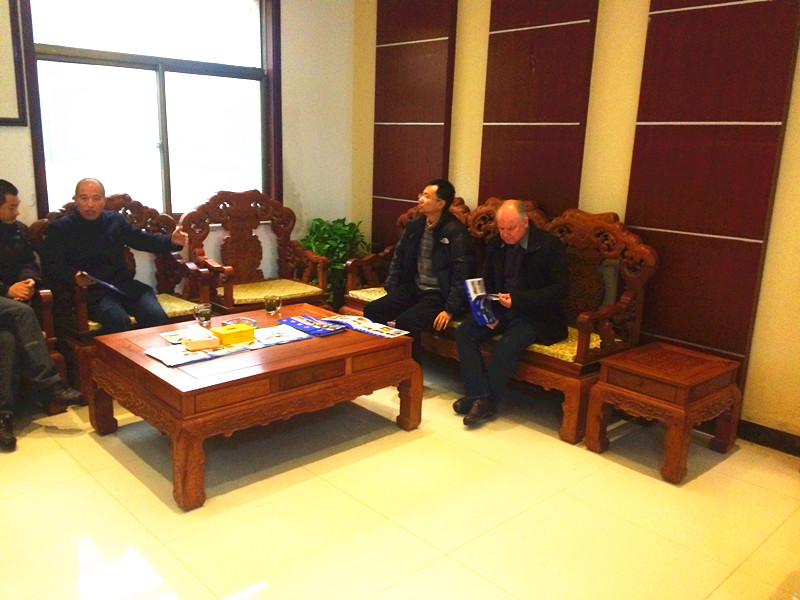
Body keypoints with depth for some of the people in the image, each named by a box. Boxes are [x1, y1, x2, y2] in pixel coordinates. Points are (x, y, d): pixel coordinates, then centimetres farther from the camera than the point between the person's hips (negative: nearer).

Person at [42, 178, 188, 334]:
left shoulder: (115, 220, 19)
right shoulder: (59, 228, 7)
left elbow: (143, 239, 21)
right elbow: (52, 265, -1)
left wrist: (171, 242, 1)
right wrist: (75, 276, -23)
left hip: (124, 284, 4)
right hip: (89, 290, -3)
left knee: (156, 316, -24)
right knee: (118, 321, -34)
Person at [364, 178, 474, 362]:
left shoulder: (455, 232, -13)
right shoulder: (414, 226, 9)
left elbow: (461, 275, -16)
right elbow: (398, 259, 19)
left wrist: (450, 309, -19)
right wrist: (391, 289, 8)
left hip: (439, 294, -7)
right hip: (413, 288, 8)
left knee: (404, 322, -30)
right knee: (371, 310, -9)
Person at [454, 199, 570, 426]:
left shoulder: (549, 246, -10)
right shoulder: (495, 245, 7)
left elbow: (560, 288, -13)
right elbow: (487, 283, 16)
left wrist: (518, 299, -23)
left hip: (536, 314, -6)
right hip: (500, 309, 6)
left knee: (508, 343, -32)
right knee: (464, 332, -17)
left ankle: (486, 401, -14)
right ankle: (480, 398, -20)